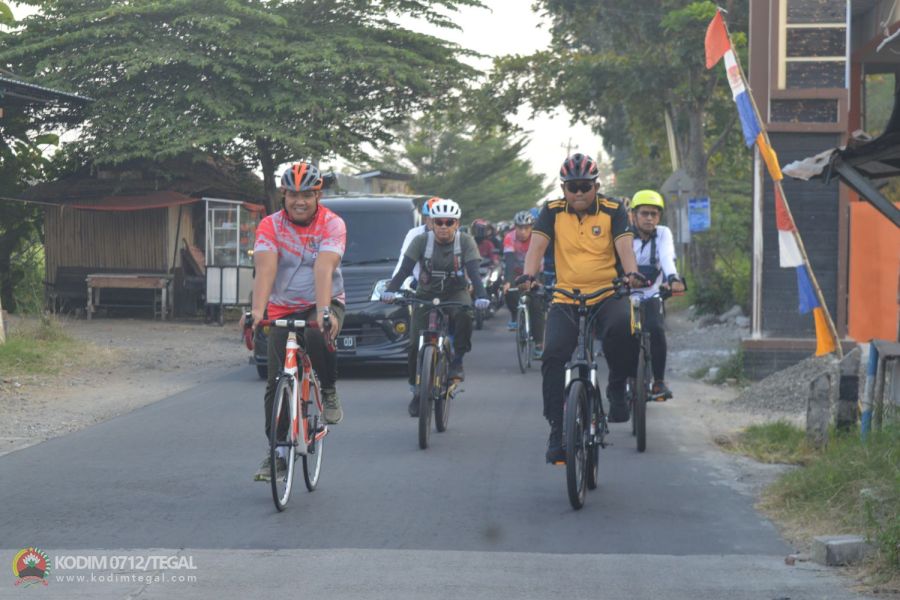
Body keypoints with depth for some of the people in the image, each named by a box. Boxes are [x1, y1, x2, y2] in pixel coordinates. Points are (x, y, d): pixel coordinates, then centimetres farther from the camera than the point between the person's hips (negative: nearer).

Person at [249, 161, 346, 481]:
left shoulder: (332, 224, -13)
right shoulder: (270, 226, -9)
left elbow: (324, 268, -29)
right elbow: (265, 269, -23)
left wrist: (324, 311, -42)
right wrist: (257, 310, -39)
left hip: (324, 304, -2)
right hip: (283, 309, 2)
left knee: (317, 335, -36)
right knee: (277, 384, -3)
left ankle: (329, 393, -10)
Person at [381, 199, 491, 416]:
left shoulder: (465, 242, -11)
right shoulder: (422, 241, -11)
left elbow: (473, 272, -21)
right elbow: (405, 269, -19)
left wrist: (481, 296, -40)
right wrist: (390, 290, -37)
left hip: (455, 293, -1)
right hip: (426, 294, 1)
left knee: (463, 315, -35)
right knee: (416, 344, -10)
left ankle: (457, 361, -17)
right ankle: (417, 390, 8)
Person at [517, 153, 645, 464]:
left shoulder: (613, 211, 1)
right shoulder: (553, 212, 4)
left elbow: (624, 246, -11)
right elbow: (537, 246, -7)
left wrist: (631, 273, -32)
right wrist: (528, 275, -27)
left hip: (607, 295, -1)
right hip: (566, 298, 2)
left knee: (623, 327, -34)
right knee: (554, 355, -18)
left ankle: (617, 386, -8)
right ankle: (557, 430, -7)